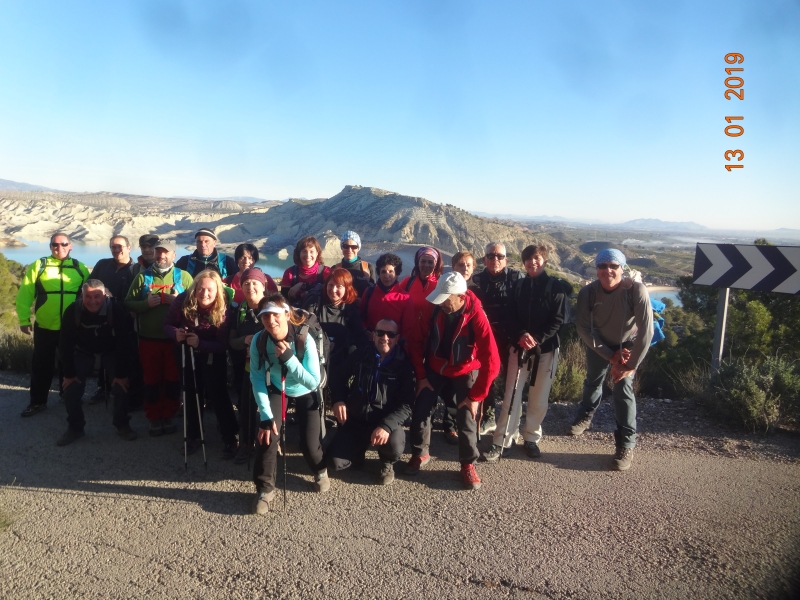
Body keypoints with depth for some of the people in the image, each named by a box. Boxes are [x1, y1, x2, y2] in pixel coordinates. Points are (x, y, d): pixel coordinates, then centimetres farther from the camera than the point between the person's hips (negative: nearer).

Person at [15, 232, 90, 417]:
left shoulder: (80, 268, 4)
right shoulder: (38, 266, 0)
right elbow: (25, 294, -2)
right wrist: (24, 319, -7)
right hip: (44, 327, -1)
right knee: (41, 365, 8)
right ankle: (38, 401, 22)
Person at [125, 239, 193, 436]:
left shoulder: (183, 276, 3)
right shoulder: (143, 276, 6)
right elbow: (129, 303, 3)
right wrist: (146, 303, -15)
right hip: (149, 338, 1)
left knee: (173, 379, 6)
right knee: (151, 379, 8)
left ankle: (168, 416, 22)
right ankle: (154, 418, 22)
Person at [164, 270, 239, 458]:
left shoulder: (223, 309, -26)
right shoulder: (183, 301, -21)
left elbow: (223, 344, -25)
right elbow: (167, 324, -9)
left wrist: (200, 343, -39)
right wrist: (175, 333, -31)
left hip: (212, 358, -3)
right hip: (187, 356, 3)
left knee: (218, 396, -5)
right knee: (191, 395, 14)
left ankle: (231, 438, 9)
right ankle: (193, 435, 31)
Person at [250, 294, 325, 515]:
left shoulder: (305, 340, -31)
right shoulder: (259, 340, -24)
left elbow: (313, 382, -32)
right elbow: (257, 379, -20)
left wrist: (289, 358, -43)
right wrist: (265, 416, -26)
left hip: (305, 394, -1)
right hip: (276, 390, 2)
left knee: (309, 445, -10)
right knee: (266, 434, -19)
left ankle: (320, 470, 26)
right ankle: (265, 488, 3)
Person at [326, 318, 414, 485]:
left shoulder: (404, 364, -9)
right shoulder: (360, 355, 0)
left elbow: (406, 404, -15)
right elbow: (340, 377, 15)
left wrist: (387, 425, -31)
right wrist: (338, 399, -5)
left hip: (386, 422, -2)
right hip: (355, 420, 2)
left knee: (395, 447, -33)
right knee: (336, 462, -13)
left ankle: (387, 463, 6)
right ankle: (361, 447, 21)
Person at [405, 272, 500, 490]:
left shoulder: (476, 317, -27)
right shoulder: (435, 311, -17)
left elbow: (491, 362, -26)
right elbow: (416, 343, -4)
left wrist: (476, 396, -22)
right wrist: (421, 376, -7)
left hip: (465, 373, -3)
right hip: (435, 369, 3)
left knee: (466, 418, -9)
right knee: (420, 411, -5)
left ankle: (468, 464, 15)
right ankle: (420, 454, 21)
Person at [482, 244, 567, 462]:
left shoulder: (555, 287, 0)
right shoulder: (518, 286, 8)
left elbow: (558, 319, -5)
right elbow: (511, 317, 4)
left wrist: (538, 339, -17)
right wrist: (521, 335, -15)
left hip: (546, 348, -1)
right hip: (519, 347, 2)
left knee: (539, 398, 6)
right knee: (511, 395, -2)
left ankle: (532, 438, 23)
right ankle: (501, 442, 3)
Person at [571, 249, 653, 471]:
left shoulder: (636, 290, -33)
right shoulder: (588, 292, -26)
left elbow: (646, 331, -30)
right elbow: (584, 329, -18)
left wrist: (631, 365, -26)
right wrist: (610, 355, -22)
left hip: (628, 344, -2)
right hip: (599, 344, 3)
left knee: (623, 387, -11)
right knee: (593, 381, 18)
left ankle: (626, 444, 3)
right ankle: (585, 416, 47)